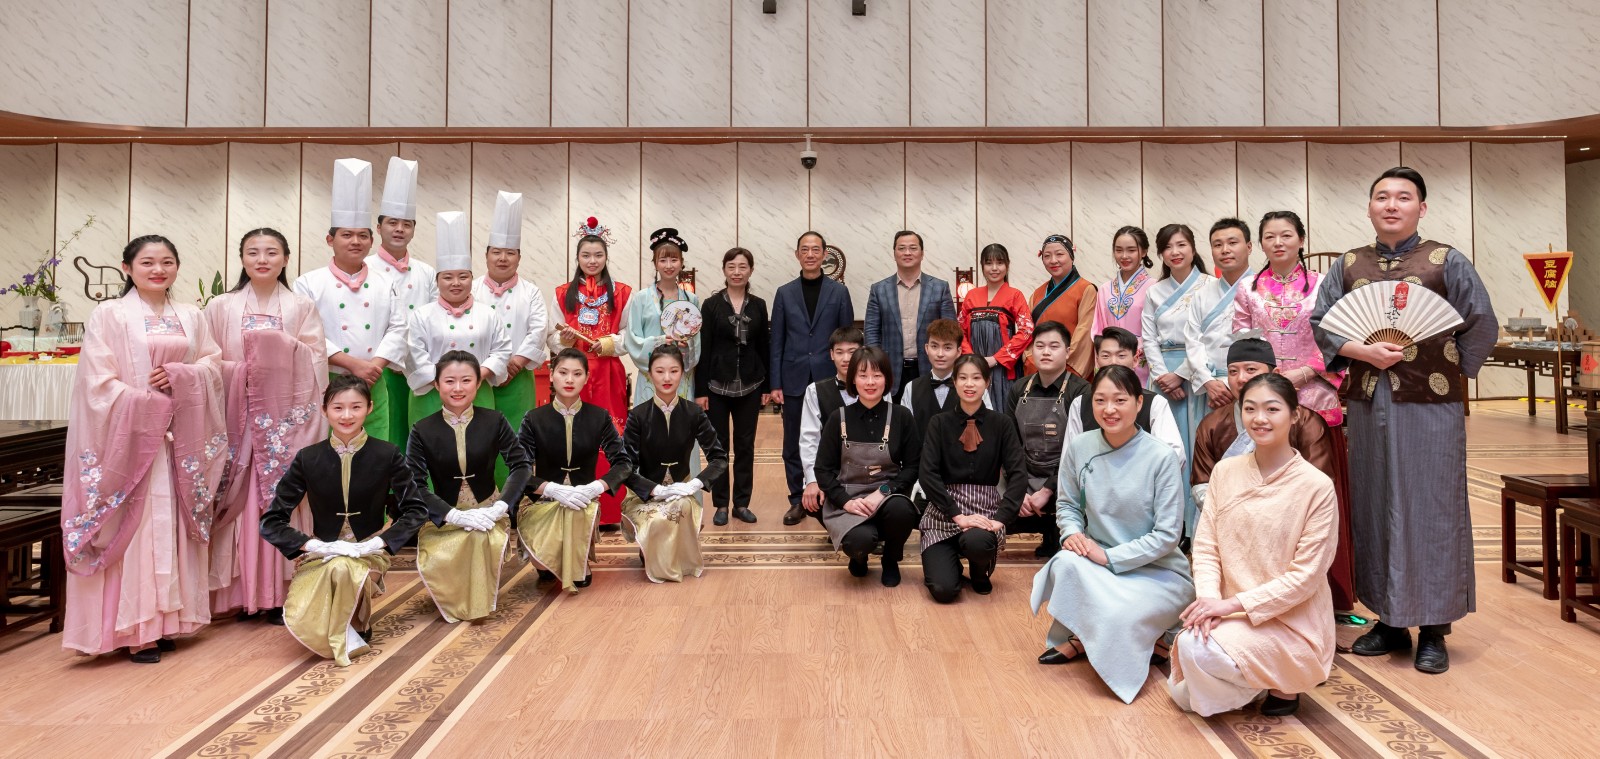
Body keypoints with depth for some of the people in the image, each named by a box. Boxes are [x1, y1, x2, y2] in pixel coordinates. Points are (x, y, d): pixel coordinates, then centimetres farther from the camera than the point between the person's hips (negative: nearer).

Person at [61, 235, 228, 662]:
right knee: (134, 527, -3)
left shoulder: (191, 317, 11)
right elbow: (99, 382, -8)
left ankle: (166, 619, 15)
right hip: (131, 435, -4)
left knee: (173, 526, 6)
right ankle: (133, 629, 3)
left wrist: (180, 374, -11)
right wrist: (147, 404, -15)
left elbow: (214, 363, 8)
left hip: (180, 438, 4)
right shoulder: (108, 315, -2)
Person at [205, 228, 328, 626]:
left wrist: (286, 349, -16)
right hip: (238, 417, 1)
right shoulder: (221, 307, 8)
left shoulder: (301, 306, 6)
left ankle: (280, 591, 7)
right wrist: (239, 370, -10)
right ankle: (243, 593, 9)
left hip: (287, 417, -1)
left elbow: (317, 360, 0)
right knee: (240, 502, 0)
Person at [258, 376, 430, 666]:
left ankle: (354, 628, -7)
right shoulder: (308, 459, -3)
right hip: (321, 555, 1)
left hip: (368, 554, -1)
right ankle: (344, 637, 8)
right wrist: (311, 545, -16)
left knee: (342, 569, -38)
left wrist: (380, 542, -15)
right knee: (300, 622, -27)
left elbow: (416, 510, 0)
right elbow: (270, 522, -1)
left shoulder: (387, 455, -4)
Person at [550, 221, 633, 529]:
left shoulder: (621, 293, 7)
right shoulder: (563, 293, 10)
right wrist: (564, 339, -14)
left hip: (609, 376, -1)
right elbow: (552, 339, 7)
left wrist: (609, 343, -14)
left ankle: (608, 511, 5)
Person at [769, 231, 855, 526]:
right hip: (795, 381, 1)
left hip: (829, 380, -1)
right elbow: (776, 341, 5)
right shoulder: (785, 293, 7)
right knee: (793, 445, 5)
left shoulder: (839, 292, 5)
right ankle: (797, 500, 16)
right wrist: (775, 384, 0)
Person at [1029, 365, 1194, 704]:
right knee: (1066, 563, -32)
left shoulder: (1161, 458, -16)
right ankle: (1076, 637, -3)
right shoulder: (1079, 449, -5)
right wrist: (1072, 533, -13)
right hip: (1100, 565, 3)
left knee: (1117, 616, -33)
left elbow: (1168, 534, -14)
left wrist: (1110, 557, -20)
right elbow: (1066, 504, 8)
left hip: (1159, 572, -3)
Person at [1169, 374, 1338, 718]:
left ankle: (1285, 684, 2)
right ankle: (1262, 677, 20)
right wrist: (1209, 600, -19)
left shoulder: (1316, 486, -13)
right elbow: (1206, 547, -1)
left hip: (1289, 621, -5)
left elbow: (1305, 576, -13)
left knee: (1198, 650, -27)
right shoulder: (1225, 472, 0)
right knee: (1183, 694, -7)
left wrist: (1233, 603, -19)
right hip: (1229, 613, 5)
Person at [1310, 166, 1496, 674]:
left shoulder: (1446, 262, 1)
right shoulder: (1348, 266, 9)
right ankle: (1390, 619, 20)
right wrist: (1364, 351, -10)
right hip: (1367, 403, 3)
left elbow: (1481, 327, 3)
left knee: (1430, 509, 1)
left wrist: (1447, 371, 2)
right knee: (1373, 508, 7)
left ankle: (1433, 629, 11)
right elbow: (1320, 323, 4)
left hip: (1430, 405, -3)